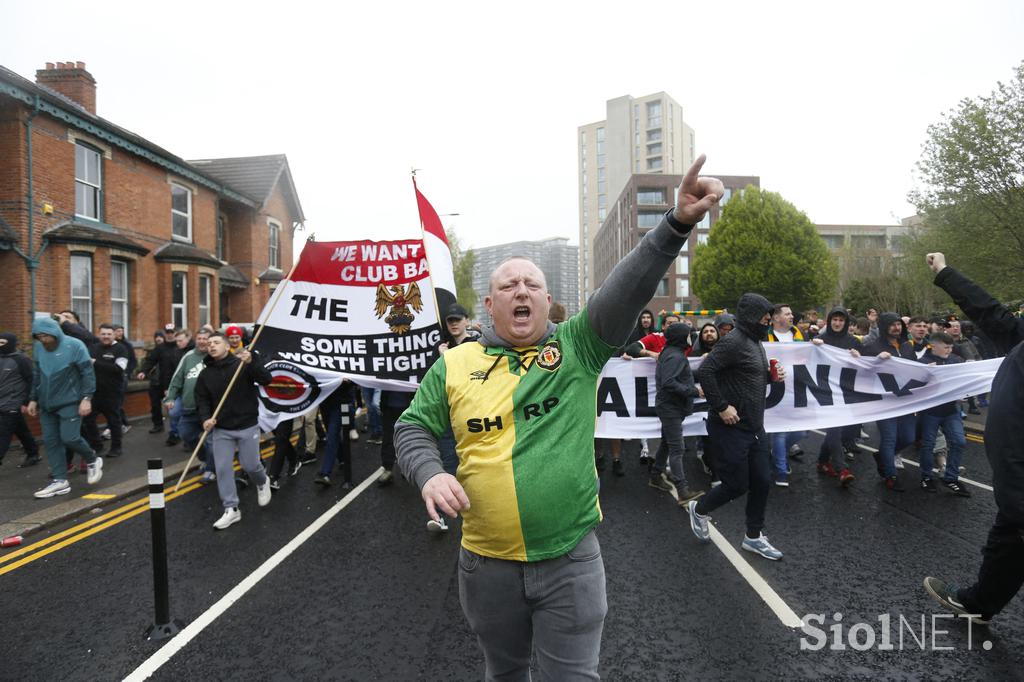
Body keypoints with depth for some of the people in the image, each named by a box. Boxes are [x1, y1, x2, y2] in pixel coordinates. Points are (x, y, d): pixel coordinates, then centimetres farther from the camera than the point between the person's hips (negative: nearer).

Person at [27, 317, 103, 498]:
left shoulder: (74, 345, -11)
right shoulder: (38, 348, 5)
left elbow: (88, 373, -11)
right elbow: (36, 375, 16)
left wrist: (86, 398, -17)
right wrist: (33, 399, 14)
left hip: (70, 402, -6)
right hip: (46, 404, 6)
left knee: (69, 438, -9)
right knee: (50, 441, 5)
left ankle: (93, 460, 19)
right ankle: (60, 481, 12)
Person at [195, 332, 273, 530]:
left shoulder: (243, 364, -8)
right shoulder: (205, 374, 4)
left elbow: (267, 380, -20)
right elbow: (201, 400, 5)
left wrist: (251, 362, -35)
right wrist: (205, 418, -13)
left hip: (247, 426, -3)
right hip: (221, 430, 3)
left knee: (250, 465, 3)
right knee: (222, 469, -1)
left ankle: (262, 482, 37)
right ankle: (231, 509, 9)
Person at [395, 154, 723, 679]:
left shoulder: (578, 345, -4)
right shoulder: (455, 364, 0)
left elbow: (626, 291, -18)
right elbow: (413, 428, 5)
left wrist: (677, 224, -31)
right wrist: (430, 474, -15)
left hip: (571, 559, -2)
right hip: (486, 563, 2)